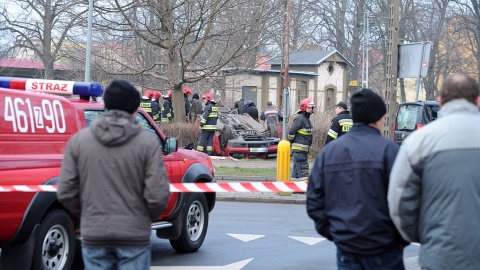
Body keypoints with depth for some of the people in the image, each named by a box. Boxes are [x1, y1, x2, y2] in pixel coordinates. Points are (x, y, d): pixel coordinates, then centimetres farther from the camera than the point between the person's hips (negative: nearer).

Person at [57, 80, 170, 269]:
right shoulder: (148, 143, -5)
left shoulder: (78, 140, 2)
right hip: (134, 235, -2)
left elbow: (65, 193, 0)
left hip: (94, 235, 2)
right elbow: (157, 195, -10)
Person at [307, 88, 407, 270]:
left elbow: (314, 201, 7)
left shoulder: (328, 152, 6)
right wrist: (402, 239, -1)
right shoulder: (388, 150, -11)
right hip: (382, 249, -5)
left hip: (346, 252, 5)